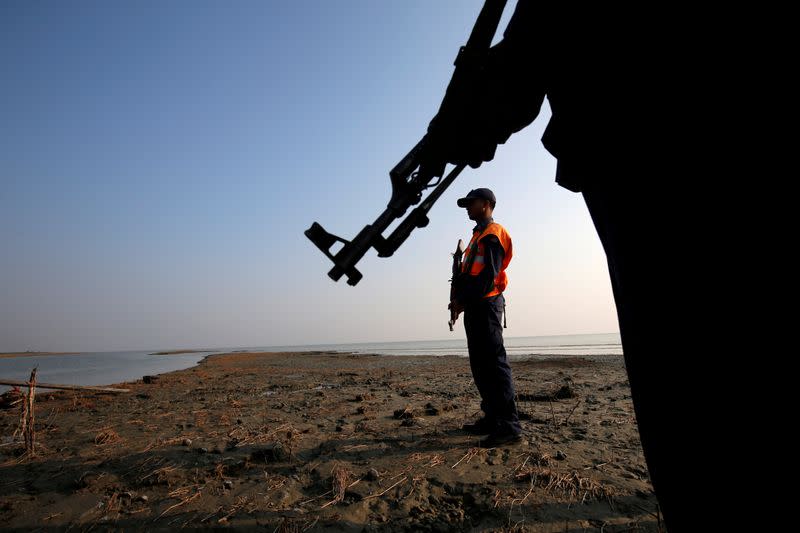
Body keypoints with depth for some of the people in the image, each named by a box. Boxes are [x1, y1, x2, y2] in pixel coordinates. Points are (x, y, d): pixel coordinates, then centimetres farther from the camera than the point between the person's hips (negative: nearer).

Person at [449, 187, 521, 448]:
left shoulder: (493, 233, -5)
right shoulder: (478, 235, 25)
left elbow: (489, 274, -17)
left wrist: (463, 299, -15)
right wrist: (460, 300, 9)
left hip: (486, 304, -10)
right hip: (475, 306, 10)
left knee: (494, 363, -11)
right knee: (480, 365, 10)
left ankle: (509, 426, -7)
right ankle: (492, 419, 18)